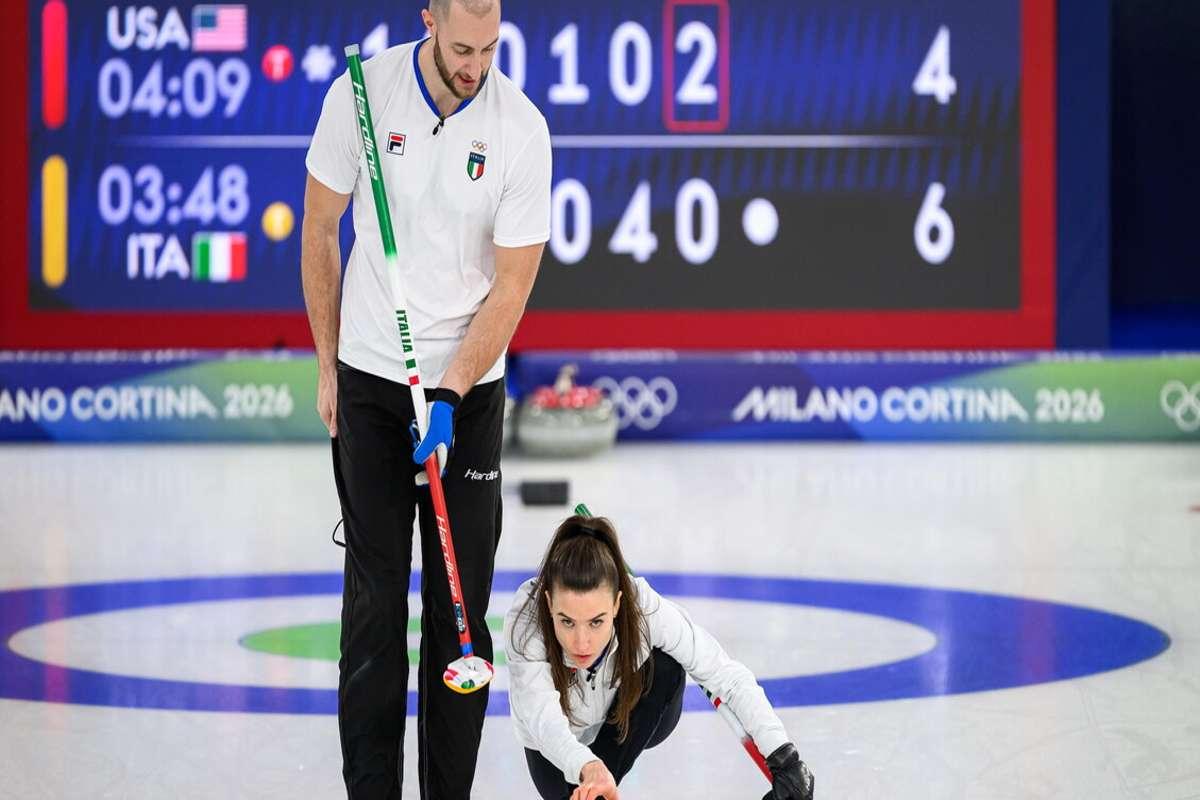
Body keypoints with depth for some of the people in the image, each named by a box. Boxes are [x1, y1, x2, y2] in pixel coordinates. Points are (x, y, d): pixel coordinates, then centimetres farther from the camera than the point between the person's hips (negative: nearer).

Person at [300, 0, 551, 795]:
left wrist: (450, 395, -16)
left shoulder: (522, 128, -12)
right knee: (375, 594, 3)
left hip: (469, 387, 0)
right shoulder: (362, 93, -9)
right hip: (370, 379, 0)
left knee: (462, 595, 2)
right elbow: (321, 231, 2)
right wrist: (327, 366, 5)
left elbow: (513, 284, -9)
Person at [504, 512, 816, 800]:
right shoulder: (525, 622, -39)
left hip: (630, 721, 1)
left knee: (665, 667, -30)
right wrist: (588, 768, -74)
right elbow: (543, 719, -53)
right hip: (560, 747, -1)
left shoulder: (645, 608, -35)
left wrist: (783, 756, -46)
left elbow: (729, 676, -33)